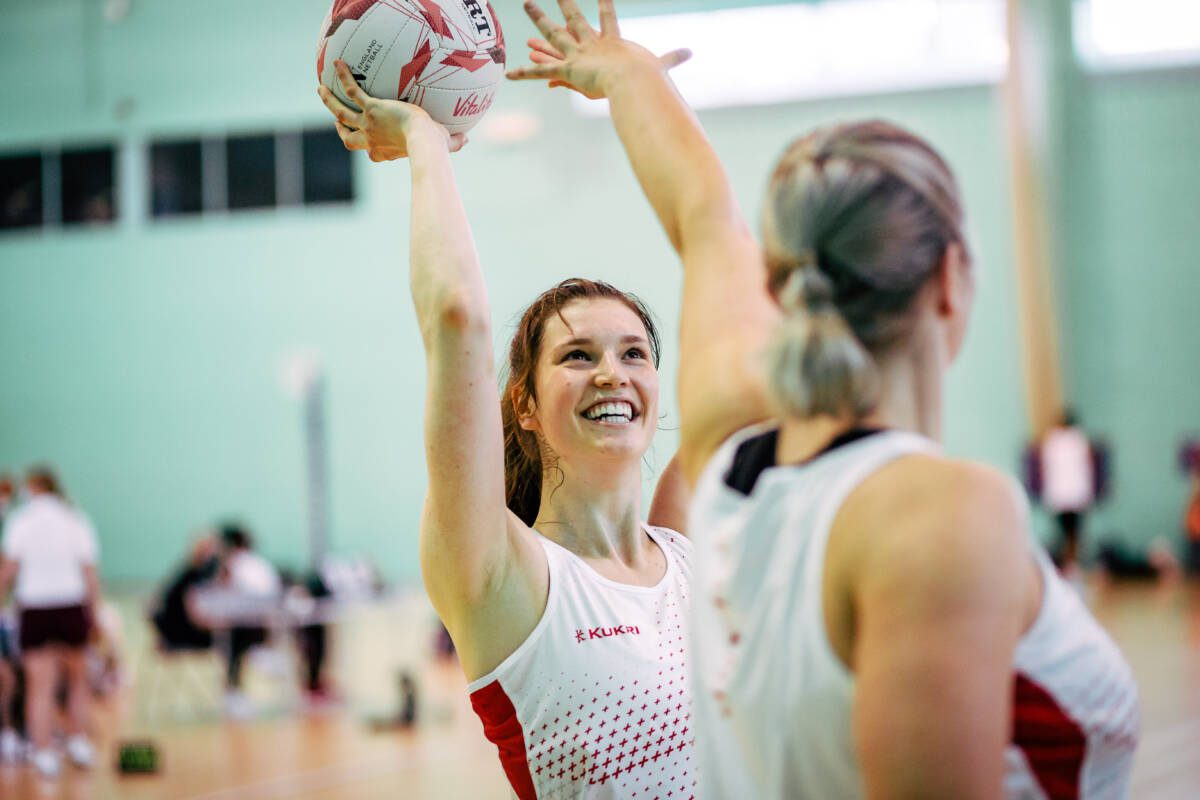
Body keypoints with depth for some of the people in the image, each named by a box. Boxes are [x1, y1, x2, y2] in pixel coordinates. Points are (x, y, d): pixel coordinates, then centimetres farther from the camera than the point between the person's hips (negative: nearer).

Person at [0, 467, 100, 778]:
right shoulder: (77, 521, 4)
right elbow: (90, 574, 1)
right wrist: (93, 612, 6)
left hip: (34, 609, -2)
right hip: (72, 606, 2)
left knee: (40, 686, 0)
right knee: (78, 678, 18)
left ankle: (44, 753, -4)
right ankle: (78, 743, 15)